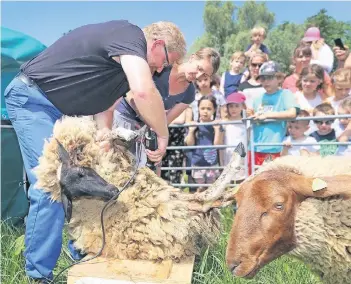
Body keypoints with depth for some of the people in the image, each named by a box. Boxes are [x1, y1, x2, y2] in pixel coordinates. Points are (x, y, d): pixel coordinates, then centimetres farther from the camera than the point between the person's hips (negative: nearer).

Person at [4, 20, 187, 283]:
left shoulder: (128, 61, 12)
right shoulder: (130, 36, -20)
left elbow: (104, 102, 8)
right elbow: (144, 92, -36)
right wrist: (163, 136, -22)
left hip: (60, 109, 10)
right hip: (31, 98, -10)